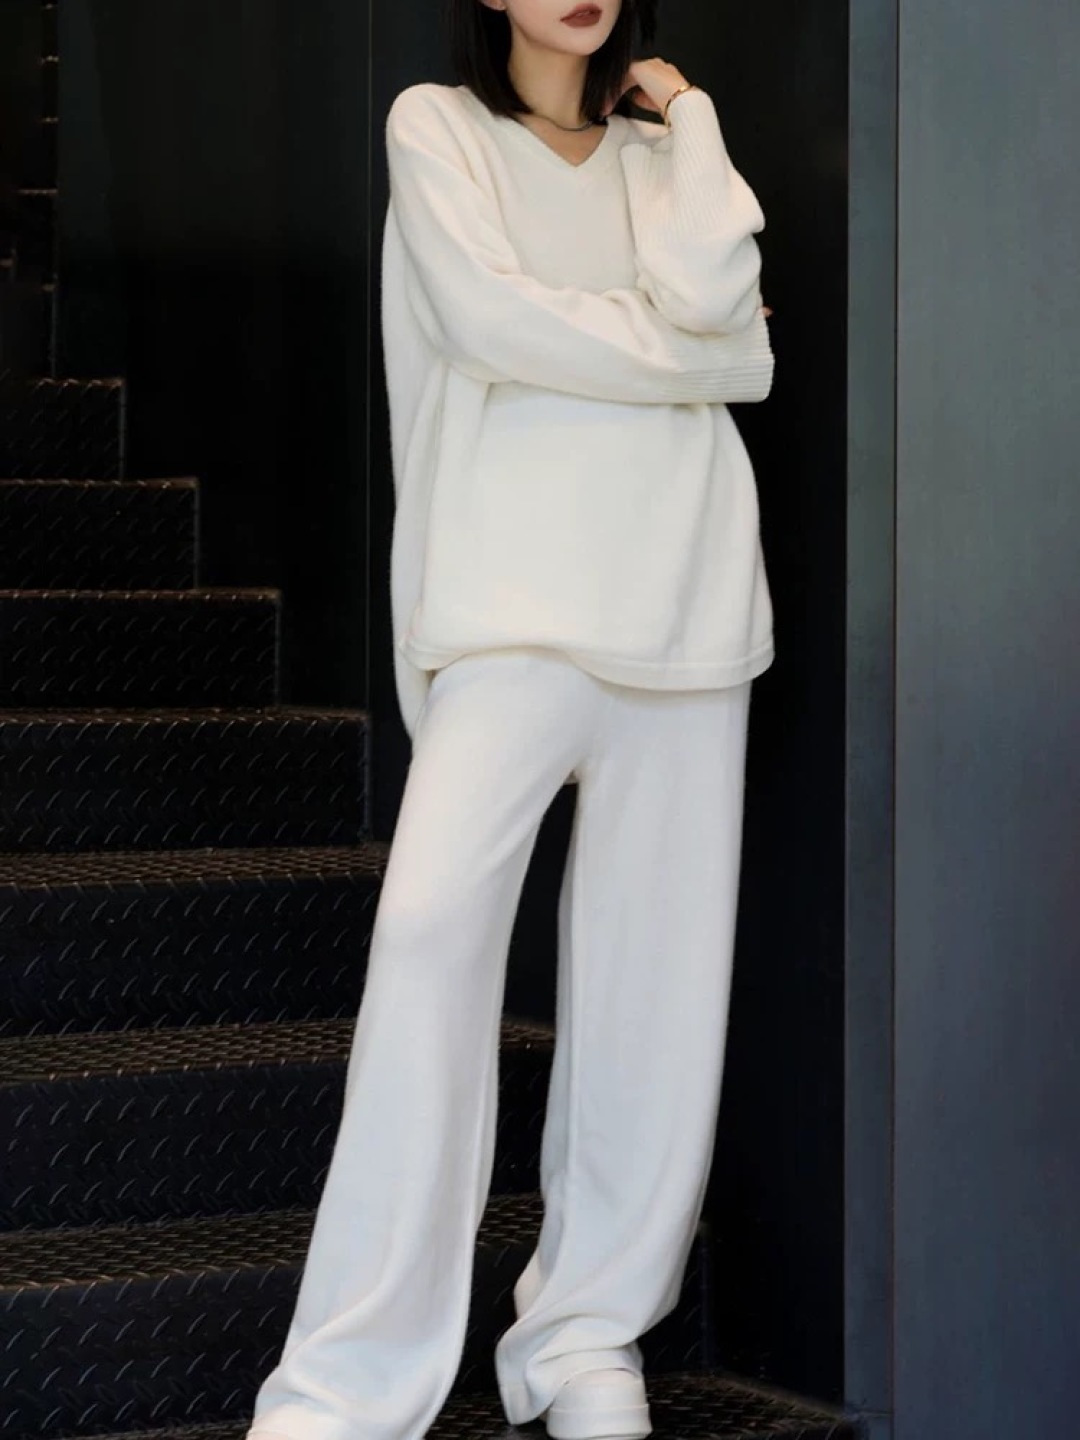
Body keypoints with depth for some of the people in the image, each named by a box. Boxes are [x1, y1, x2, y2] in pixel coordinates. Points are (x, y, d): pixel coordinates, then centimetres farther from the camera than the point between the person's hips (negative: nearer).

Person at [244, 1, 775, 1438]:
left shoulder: (665, 150, 20)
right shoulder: (438, 127, 10)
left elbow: (709, 296, 0)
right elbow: (491, 319, -7)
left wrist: (687, 122, 5)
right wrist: (687, 356, -1)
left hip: (683, 597, 4)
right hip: (515, 600, -4)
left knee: (659, 959, -2)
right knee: (434, 916, -19)